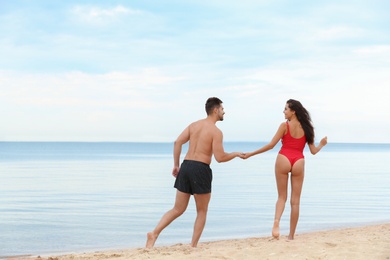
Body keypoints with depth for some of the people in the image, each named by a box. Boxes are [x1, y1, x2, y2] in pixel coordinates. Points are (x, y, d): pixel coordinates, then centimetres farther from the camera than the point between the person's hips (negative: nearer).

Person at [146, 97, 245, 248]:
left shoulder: (194, 125, 13)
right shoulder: (216, 132, -6)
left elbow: (177, 142, 5)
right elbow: (220, 158, -11)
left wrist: (176, 165, 11)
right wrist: (236, 154, 6)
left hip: (186, 166, 6)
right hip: (201, 169, -6)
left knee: (178, 209, 12)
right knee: (202, 212, 12)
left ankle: (154, 234, -4)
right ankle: (193, 246, 10)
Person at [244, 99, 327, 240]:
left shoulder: (285, 125, -2)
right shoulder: (306, 127, 8)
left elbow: (271, 145, -4)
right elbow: (313, 151, 9)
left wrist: (251, 154, 3)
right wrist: (322, 144, 32)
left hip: (283, 160, -2)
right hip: (298, 162, 2)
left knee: (282, 196, 11)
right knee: (295, 201, 8)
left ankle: (276, 221, -18)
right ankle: (291, 235, 9)